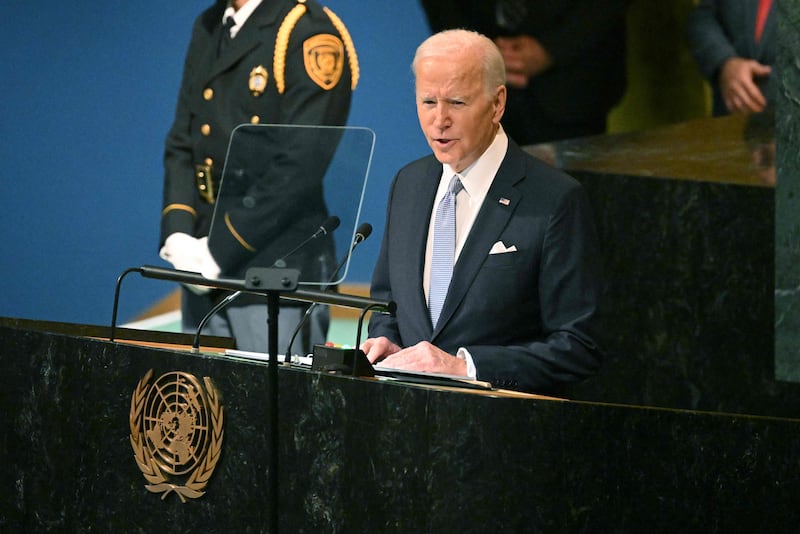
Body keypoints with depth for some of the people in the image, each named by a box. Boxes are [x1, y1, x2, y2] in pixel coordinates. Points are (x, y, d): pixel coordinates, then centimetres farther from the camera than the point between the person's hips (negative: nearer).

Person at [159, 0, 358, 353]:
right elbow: (181, 144, 15)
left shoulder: (311, 33, -10)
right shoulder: (208, 29, 14)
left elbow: (301, 167, -17)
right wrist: (177, 235, -2)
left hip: (278, 270, -7)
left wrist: (219, 250, -16)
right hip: (206, 271, 7)